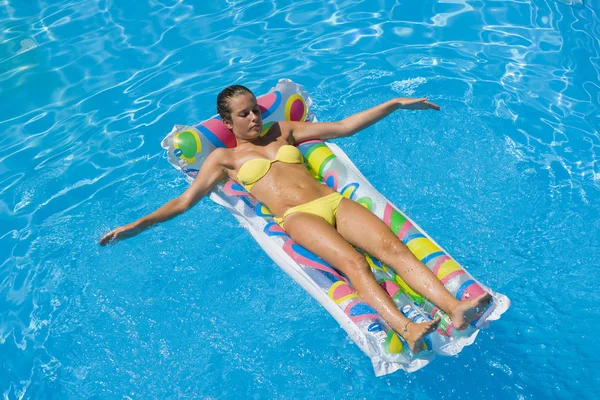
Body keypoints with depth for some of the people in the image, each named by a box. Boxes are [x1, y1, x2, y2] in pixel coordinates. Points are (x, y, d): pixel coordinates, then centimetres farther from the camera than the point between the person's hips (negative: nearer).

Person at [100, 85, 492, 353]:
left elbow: (345, 127, 24)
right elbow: (184, 201, 14)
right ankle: (406, 328, -52)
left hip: (335, 201, 5)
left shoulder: (284, 130, 26)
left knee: (391, 245, -23)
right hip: (297, 217, -4)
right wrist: (136, 225, 4)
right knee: (353, 261, -33)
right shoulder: (224, 157, 17)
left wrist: (394, 103, 19)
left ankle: (455, 308, -38)